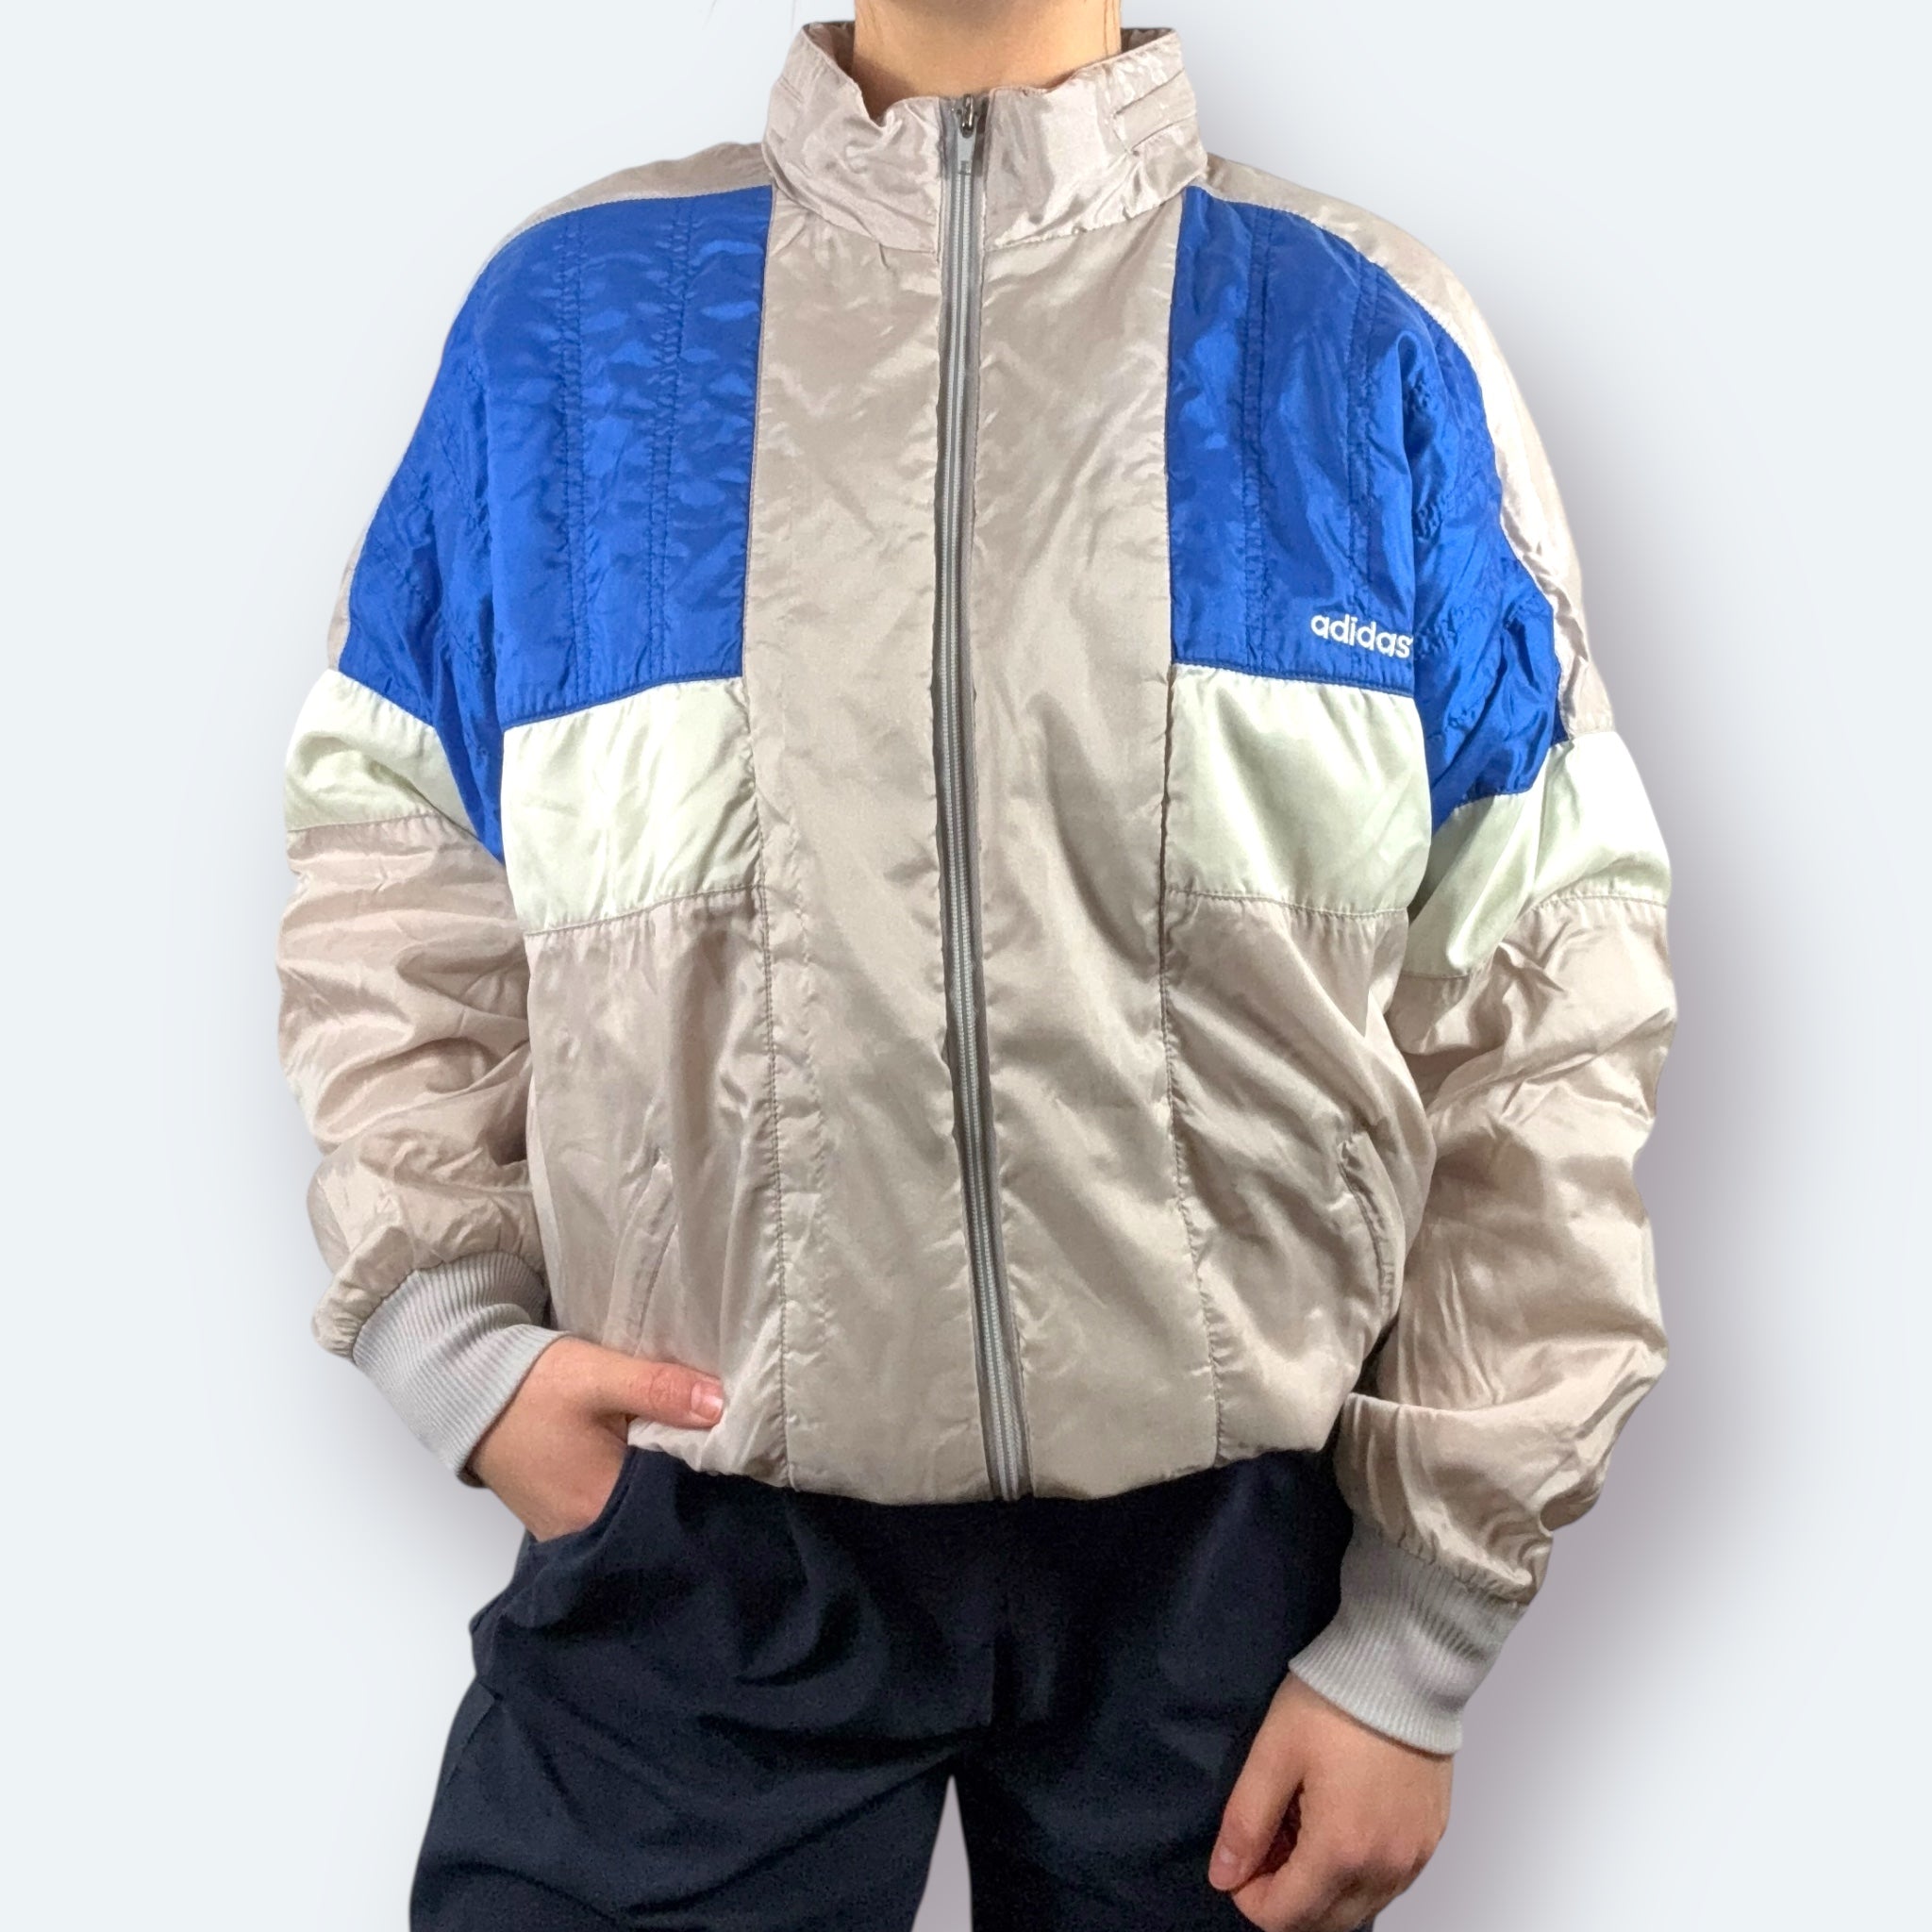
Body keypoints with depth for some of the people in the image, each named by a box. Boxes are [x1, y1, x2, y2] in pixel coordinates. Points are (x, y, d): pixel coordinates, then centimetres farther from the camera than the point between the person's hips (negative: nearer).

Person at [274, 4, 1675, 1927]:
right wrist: (447, 1331, -7)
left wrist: (1421, 1643, -2)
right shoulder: (560, 319, 2)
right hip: (695, 1550, 1)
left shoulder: (1378, 349, -2)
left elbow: (1538, 1030, -2)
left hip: (1224, 1544, 1)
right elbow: (389, 890, 9)